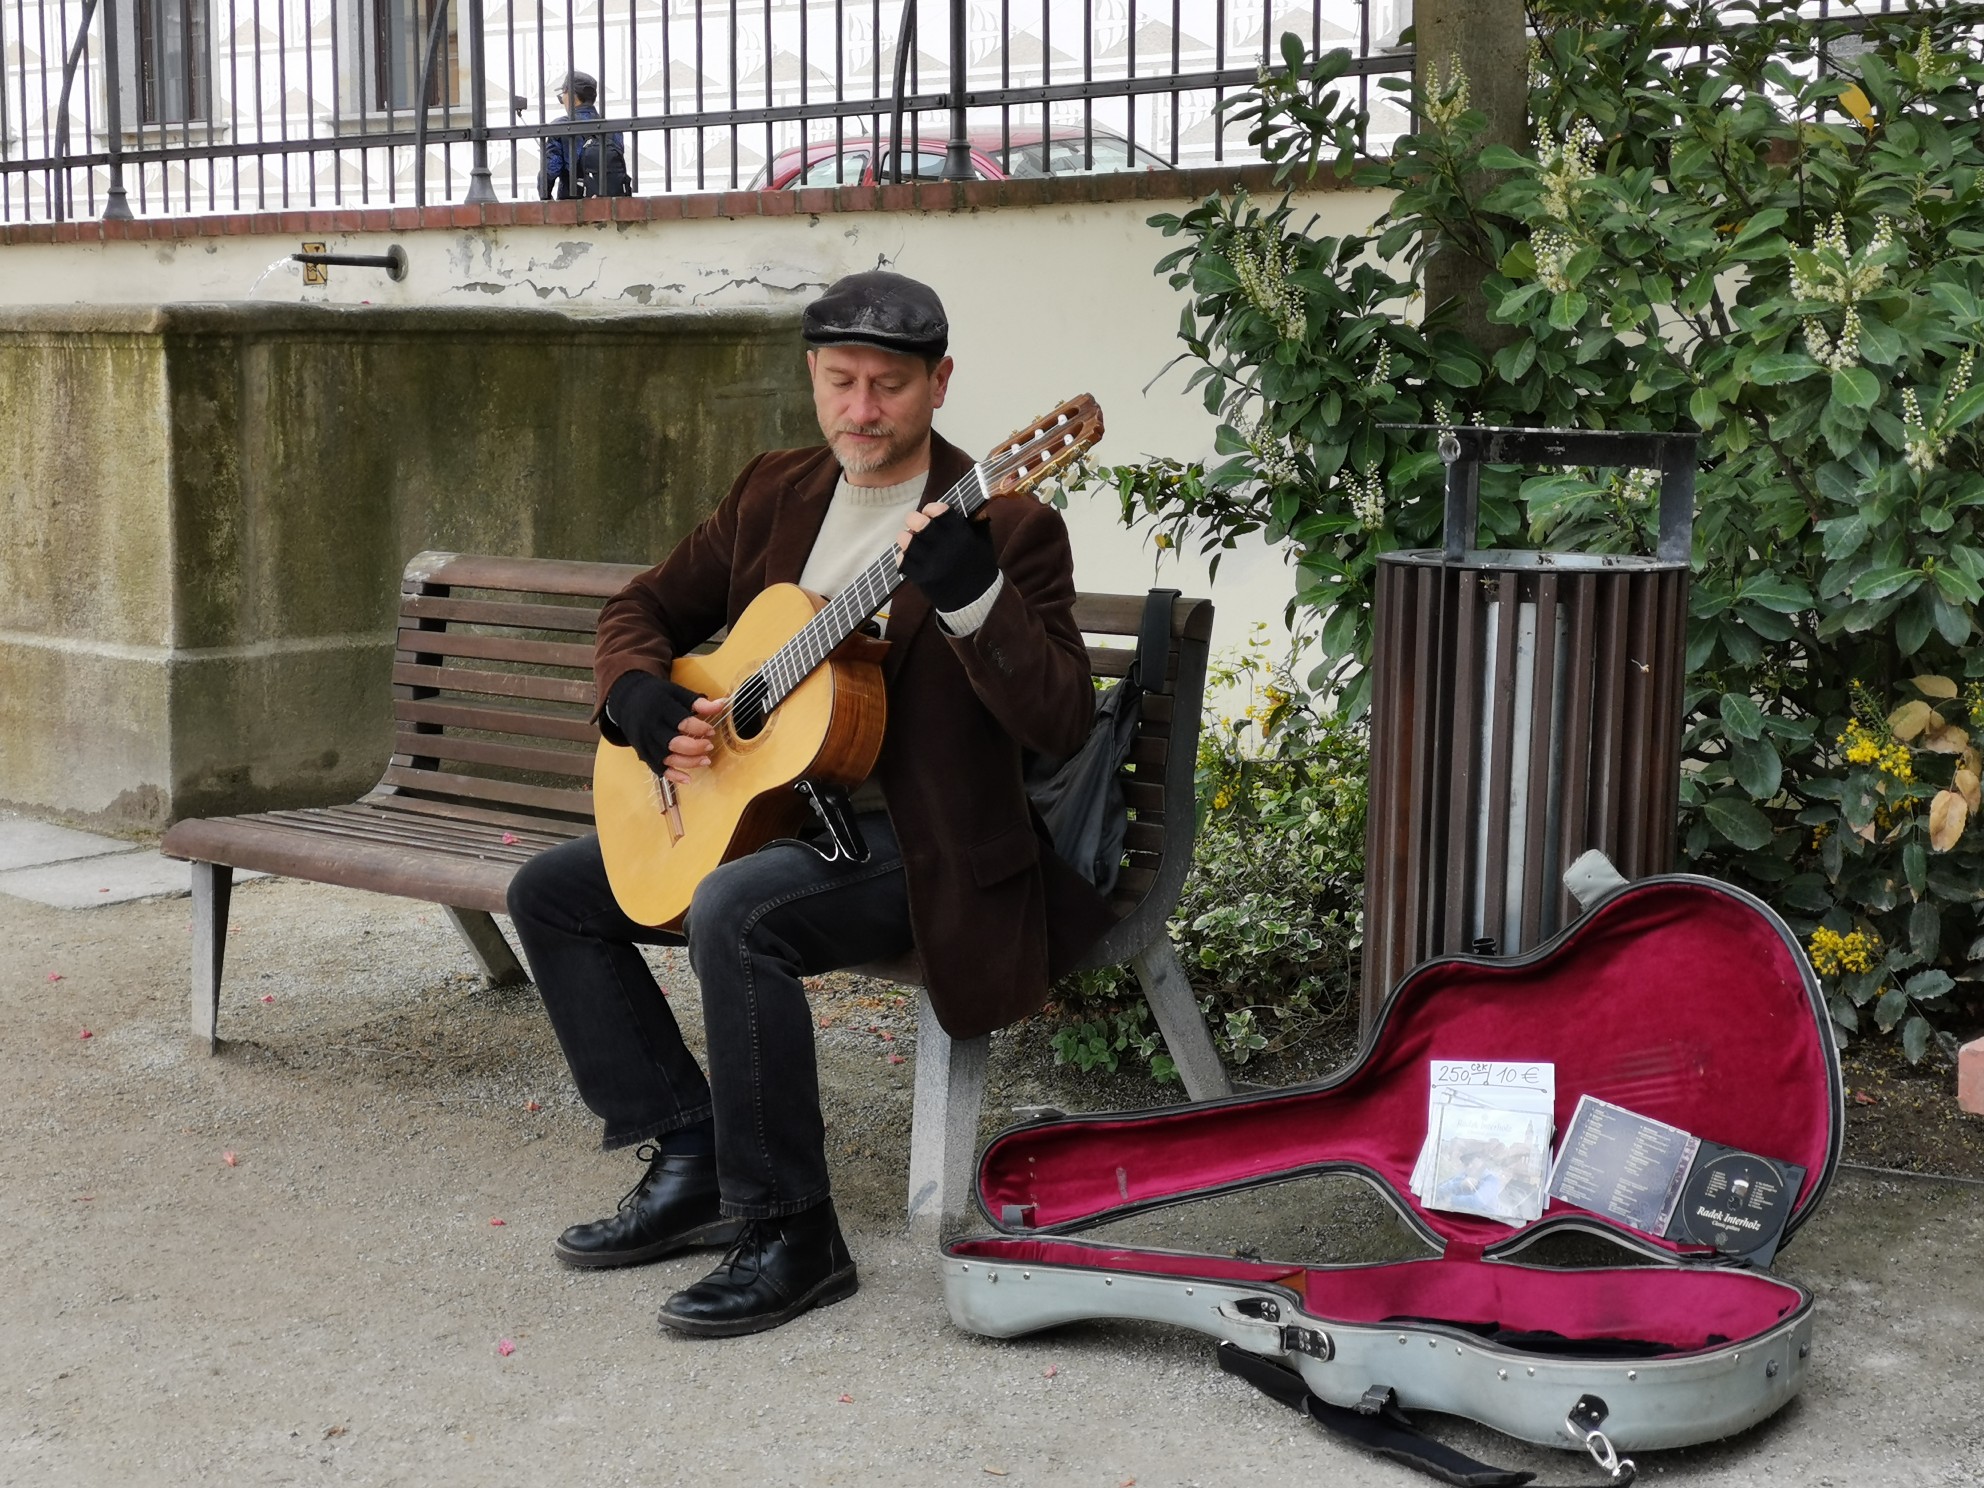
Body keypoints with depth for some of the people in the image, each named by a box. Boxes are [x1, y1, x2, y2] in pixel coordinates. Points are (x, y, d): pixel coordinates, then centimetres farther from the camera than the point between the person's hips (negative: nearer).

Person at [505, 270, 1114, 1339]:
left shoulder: (1007, 526, -12)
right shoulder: (774, 493, 9)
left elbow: (1061, 721, -22)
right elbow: (643, 609, 17)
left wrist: (971, 593, -37)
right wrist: (644, 700, -5)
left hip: (918, 846, -8)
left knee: (734, 911, -34)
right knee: (550, 891, 5)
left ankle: (789, 1234, -20)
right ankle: (690, 1162, 6)